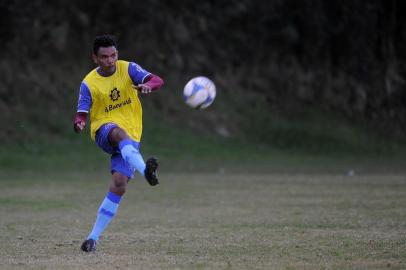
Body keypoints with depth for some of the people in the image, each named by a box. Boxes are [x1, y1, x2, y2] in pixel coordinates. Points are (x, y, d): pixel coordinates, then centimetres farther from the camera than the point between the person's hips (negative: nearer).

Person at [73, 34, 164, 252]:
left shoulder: (128, 69, 0)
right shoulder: (89, 83, -1)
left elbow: (158, 81, -12)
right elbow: (82, 113, -3)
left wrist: (147, 86, -36)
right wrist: (79, 124, -28)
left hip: (131, 136, 2)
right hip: (104, 131, -2)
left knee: (118, 186, -13)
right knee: (119, 132, -41)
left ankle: (93, 237, -6)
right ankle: (145, 169, -66)